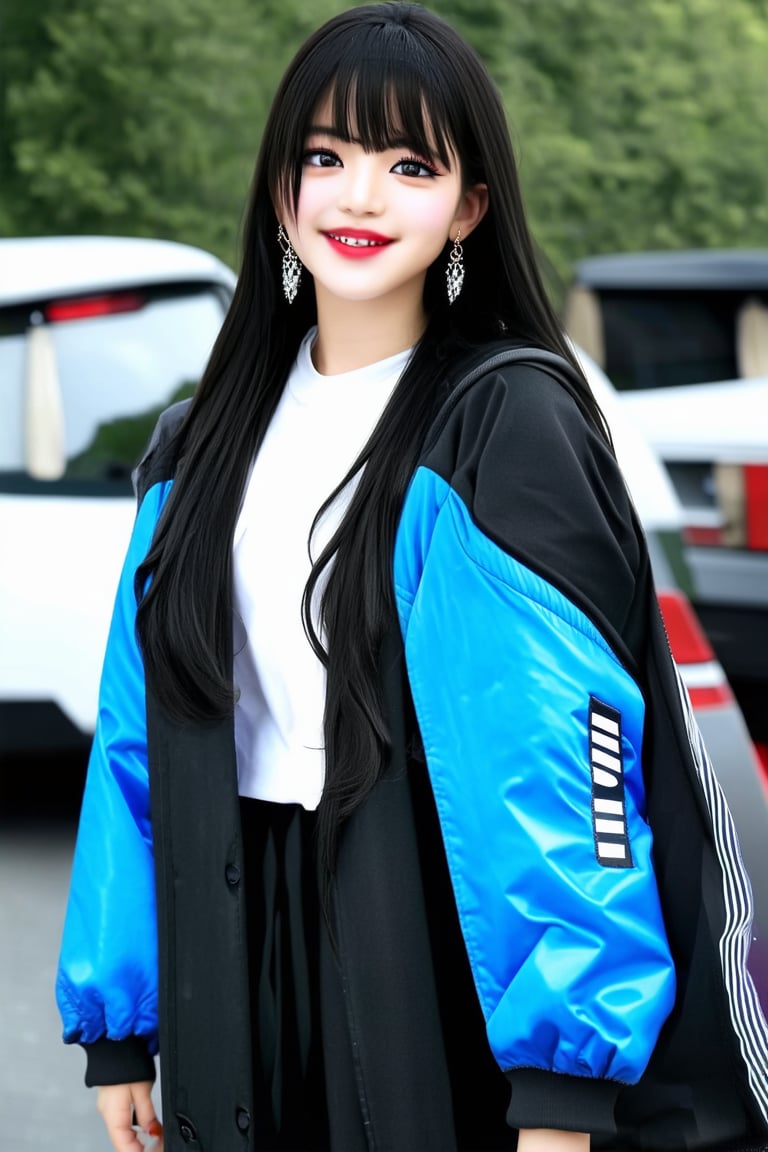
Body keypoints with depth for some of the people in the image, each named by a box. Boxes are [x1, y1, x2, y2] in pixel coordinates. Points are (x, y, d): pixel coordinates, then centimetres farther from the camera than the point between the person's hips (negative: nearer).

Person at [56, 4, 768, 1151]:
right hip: (241, 967, 5)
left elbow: (565, 748, -16)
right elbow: (145, 738, 9)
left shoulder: (510, 424, -9)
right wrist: (117, 1026, 6)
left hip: (443, 960, -5)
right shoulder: (203, 448, 9)